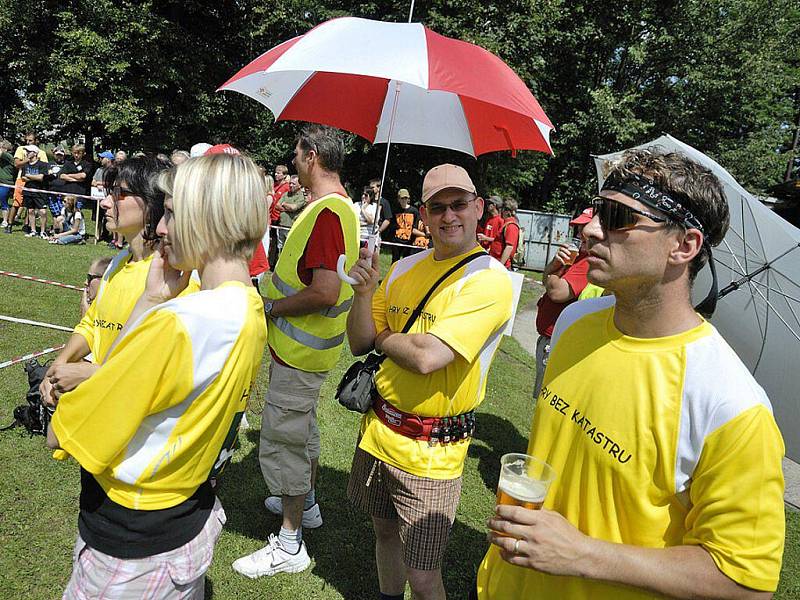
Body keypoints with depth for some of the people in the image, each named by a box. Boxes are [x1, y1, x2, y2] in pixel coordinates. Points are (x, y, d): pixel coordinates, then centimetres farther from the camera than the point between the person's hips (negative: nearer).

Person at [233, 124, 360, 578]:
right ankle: (306, 503, 45)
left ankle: (290, 545, 17)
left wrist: (270, 307, -18)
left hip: (300, 351, -10)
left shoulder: (327, 212, -24)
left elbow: (325, 292, -33)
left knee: (283, 440, 2)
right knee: (304, 430, 25)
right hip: (308, 345, 10)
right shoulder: (341, 205, 9)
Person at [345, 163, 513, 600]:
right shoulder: (403, 269, 4)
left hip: (429, 451, -6)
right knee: (384, 530, 25)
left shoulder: (490, 279, -17)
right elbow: (360, 344, 5)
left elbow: (427, 357, -27)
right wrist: (365, 292, -13)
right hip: (377, 428, 6)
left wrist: (383, 338, -7)